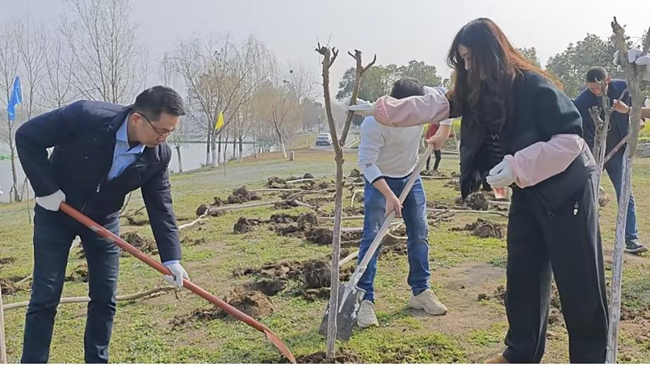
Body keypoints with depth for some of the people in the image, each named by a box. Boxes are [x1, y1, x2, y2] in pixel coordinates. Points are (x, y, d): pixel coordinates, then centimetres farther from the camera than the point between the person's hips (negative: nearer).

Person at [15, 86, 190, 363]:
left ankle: (97, 360, 19)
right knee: (45, 298, -2)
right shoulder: (85, 116, -30)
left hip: (103, 220, 3)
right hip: (56, 211, -3)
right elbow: (26, 137, -20)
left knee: (104, 298, 4)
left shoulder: (158, 156, -18)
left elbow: (160, 207, -12)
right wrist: (46, 189, -22)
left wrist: (171, 258, -17)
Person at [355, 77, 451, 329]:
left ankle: (421, 292, 20)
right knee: (372, 237, -11)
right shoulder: (374, 123, -33)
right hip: (379, 180, -5)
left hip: (410, 177, 5)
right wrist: (389, 195, -40)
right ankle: (365, 300, -6)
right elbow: (366, 163, -32)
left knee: (420, 234, 7)